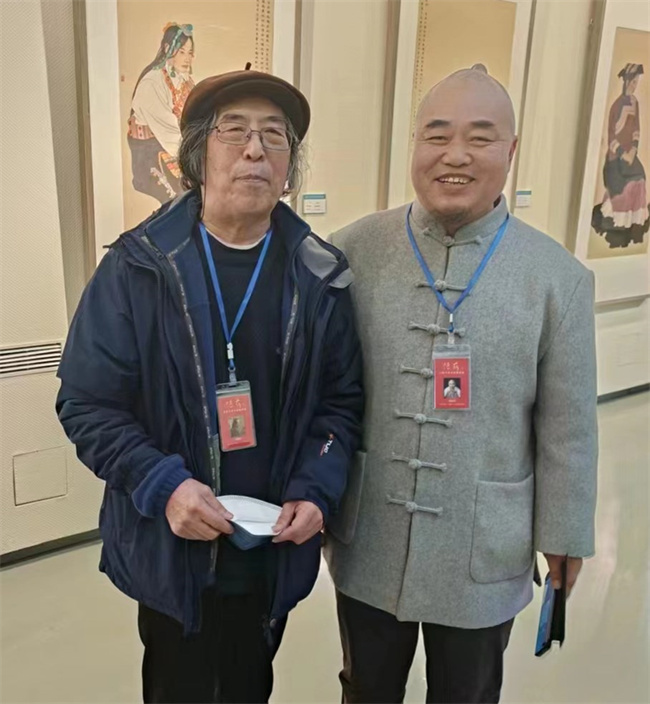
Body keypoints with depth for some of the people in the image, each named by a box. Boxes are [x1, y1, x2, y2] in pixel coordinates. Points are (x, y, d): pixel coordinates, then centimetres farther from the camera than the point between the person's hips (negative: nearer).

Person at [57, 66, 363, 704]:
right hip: (169, 548, -2)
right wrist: (162, 485, -23)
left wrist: (315, 492, -15)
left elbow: (342, 400, 0)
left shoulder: (319, 276, -5)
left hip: (277, 550, 2)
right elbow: (87, 404, -9)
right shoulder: (138, 267, -11)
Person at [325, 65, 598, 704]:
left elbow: (566, 428, -2)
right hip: (366, 543, 1)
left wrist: (564, 534, 3)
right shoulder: (352, 252, -7)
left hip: (485, 552, 0)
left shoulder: (558, 277, -8)